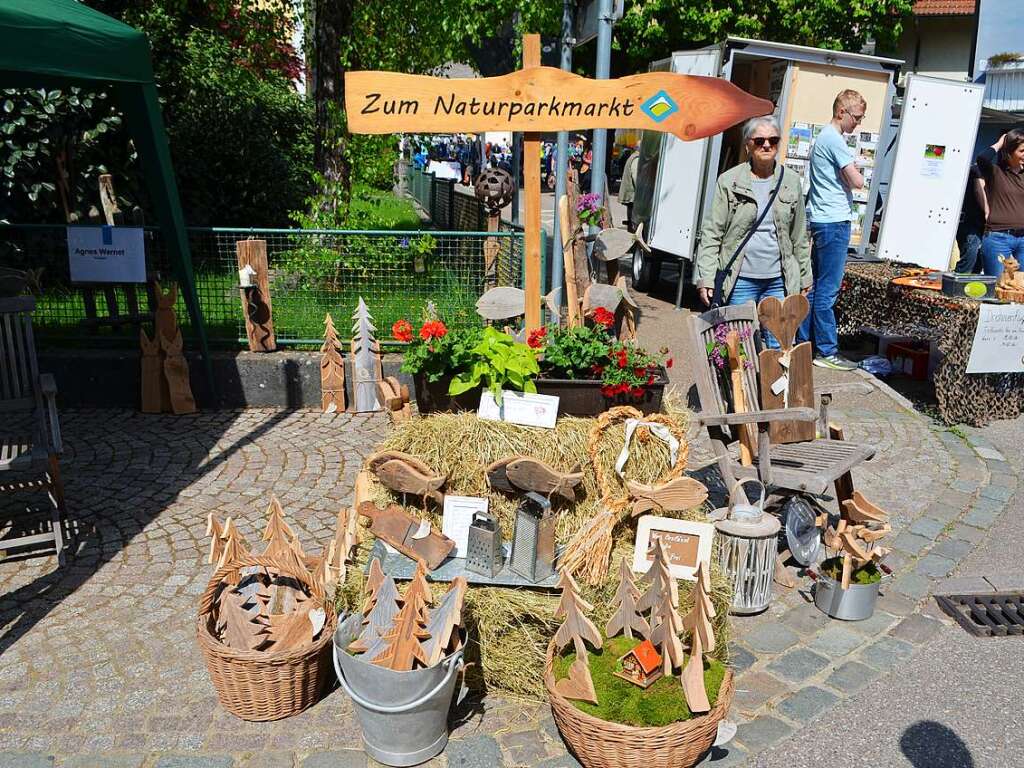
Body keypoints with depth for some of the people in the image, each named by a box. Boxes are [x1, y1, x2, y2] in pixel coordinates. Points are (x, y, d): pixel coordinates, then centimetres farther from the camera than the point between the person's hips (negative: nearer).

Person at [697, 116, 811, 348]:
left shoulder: (791, 182, 9)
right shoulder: (729, 181, 0)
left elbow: (800, 236, 13)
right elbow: (712, 233, -3)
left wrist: (804, 277, 12)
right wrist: (707, 278, -10)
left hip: (779, 281, 3)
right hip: (740, 279, -2)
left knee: (778, 346, 5)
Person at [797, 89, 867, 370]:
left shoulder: (824, 137, 18)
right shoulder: (834, 140, -13)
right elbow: (857, 181, -17)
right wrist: (857, 173, 2)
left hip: (821, 221, 10)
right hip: (834, 222, -10)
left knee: (815, 286, 12)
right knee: (827, 290, -6)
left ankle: (803, 343, 17)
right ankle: (826, 351, -1)